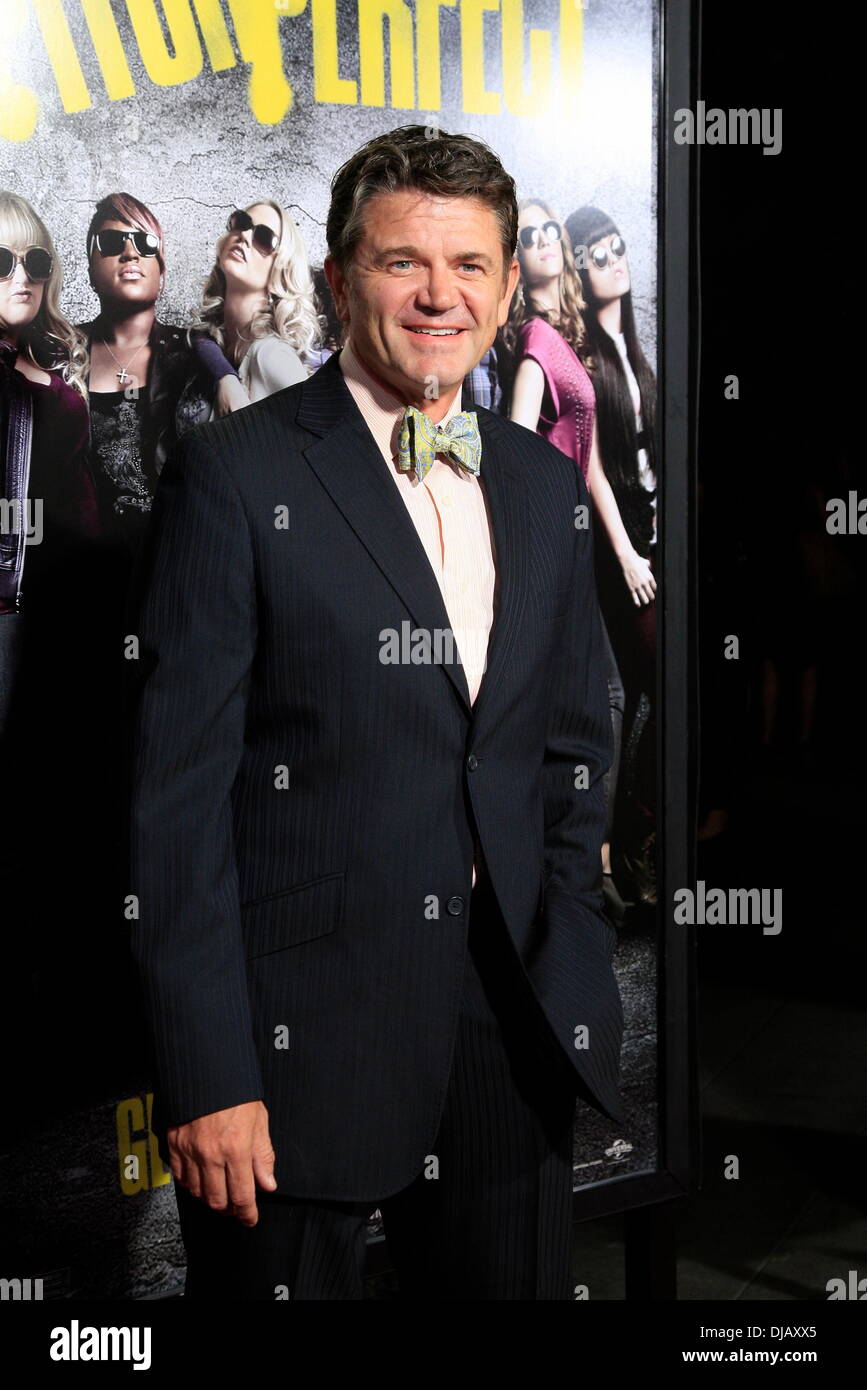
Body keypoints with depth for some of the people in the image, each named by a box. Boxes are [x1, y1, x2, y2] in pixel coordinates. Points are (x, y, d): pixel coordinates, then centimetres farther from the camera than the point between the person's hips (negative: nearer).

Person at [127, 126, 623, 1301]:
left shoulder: (545, 486, 9)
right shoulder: (236, 476, -8)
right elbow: (179, 792, -11)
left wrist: (570, 978, 6)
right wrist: (207, 1072, -13)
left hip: (513, 1032, 5)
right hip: (295, 1041, -5)